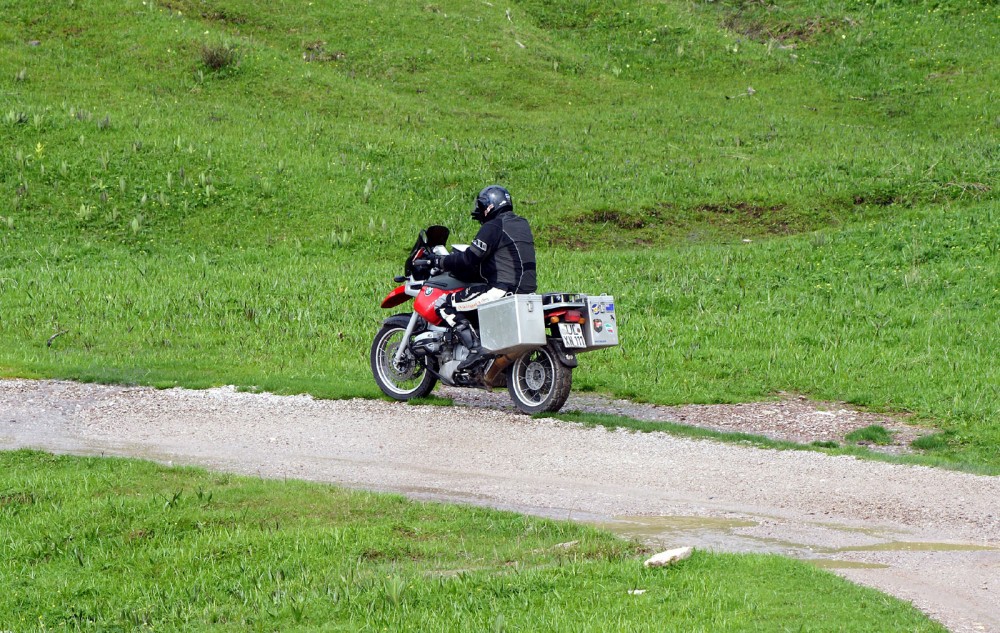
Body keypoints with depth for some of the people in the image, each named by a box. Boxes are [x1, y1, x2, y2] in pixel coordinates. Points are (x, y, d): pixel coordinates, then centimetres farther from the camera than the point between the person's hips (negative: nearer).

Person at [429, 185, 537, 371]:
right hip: (527, 290, 9)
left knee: (445, 306, -7)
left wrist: (440, 261, 2)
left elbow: (469, 260, -12)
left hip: (502, 289, -9)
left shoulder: (493, 227, -9)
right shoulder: (522, 224, 19)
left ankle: (475, 348, -20)